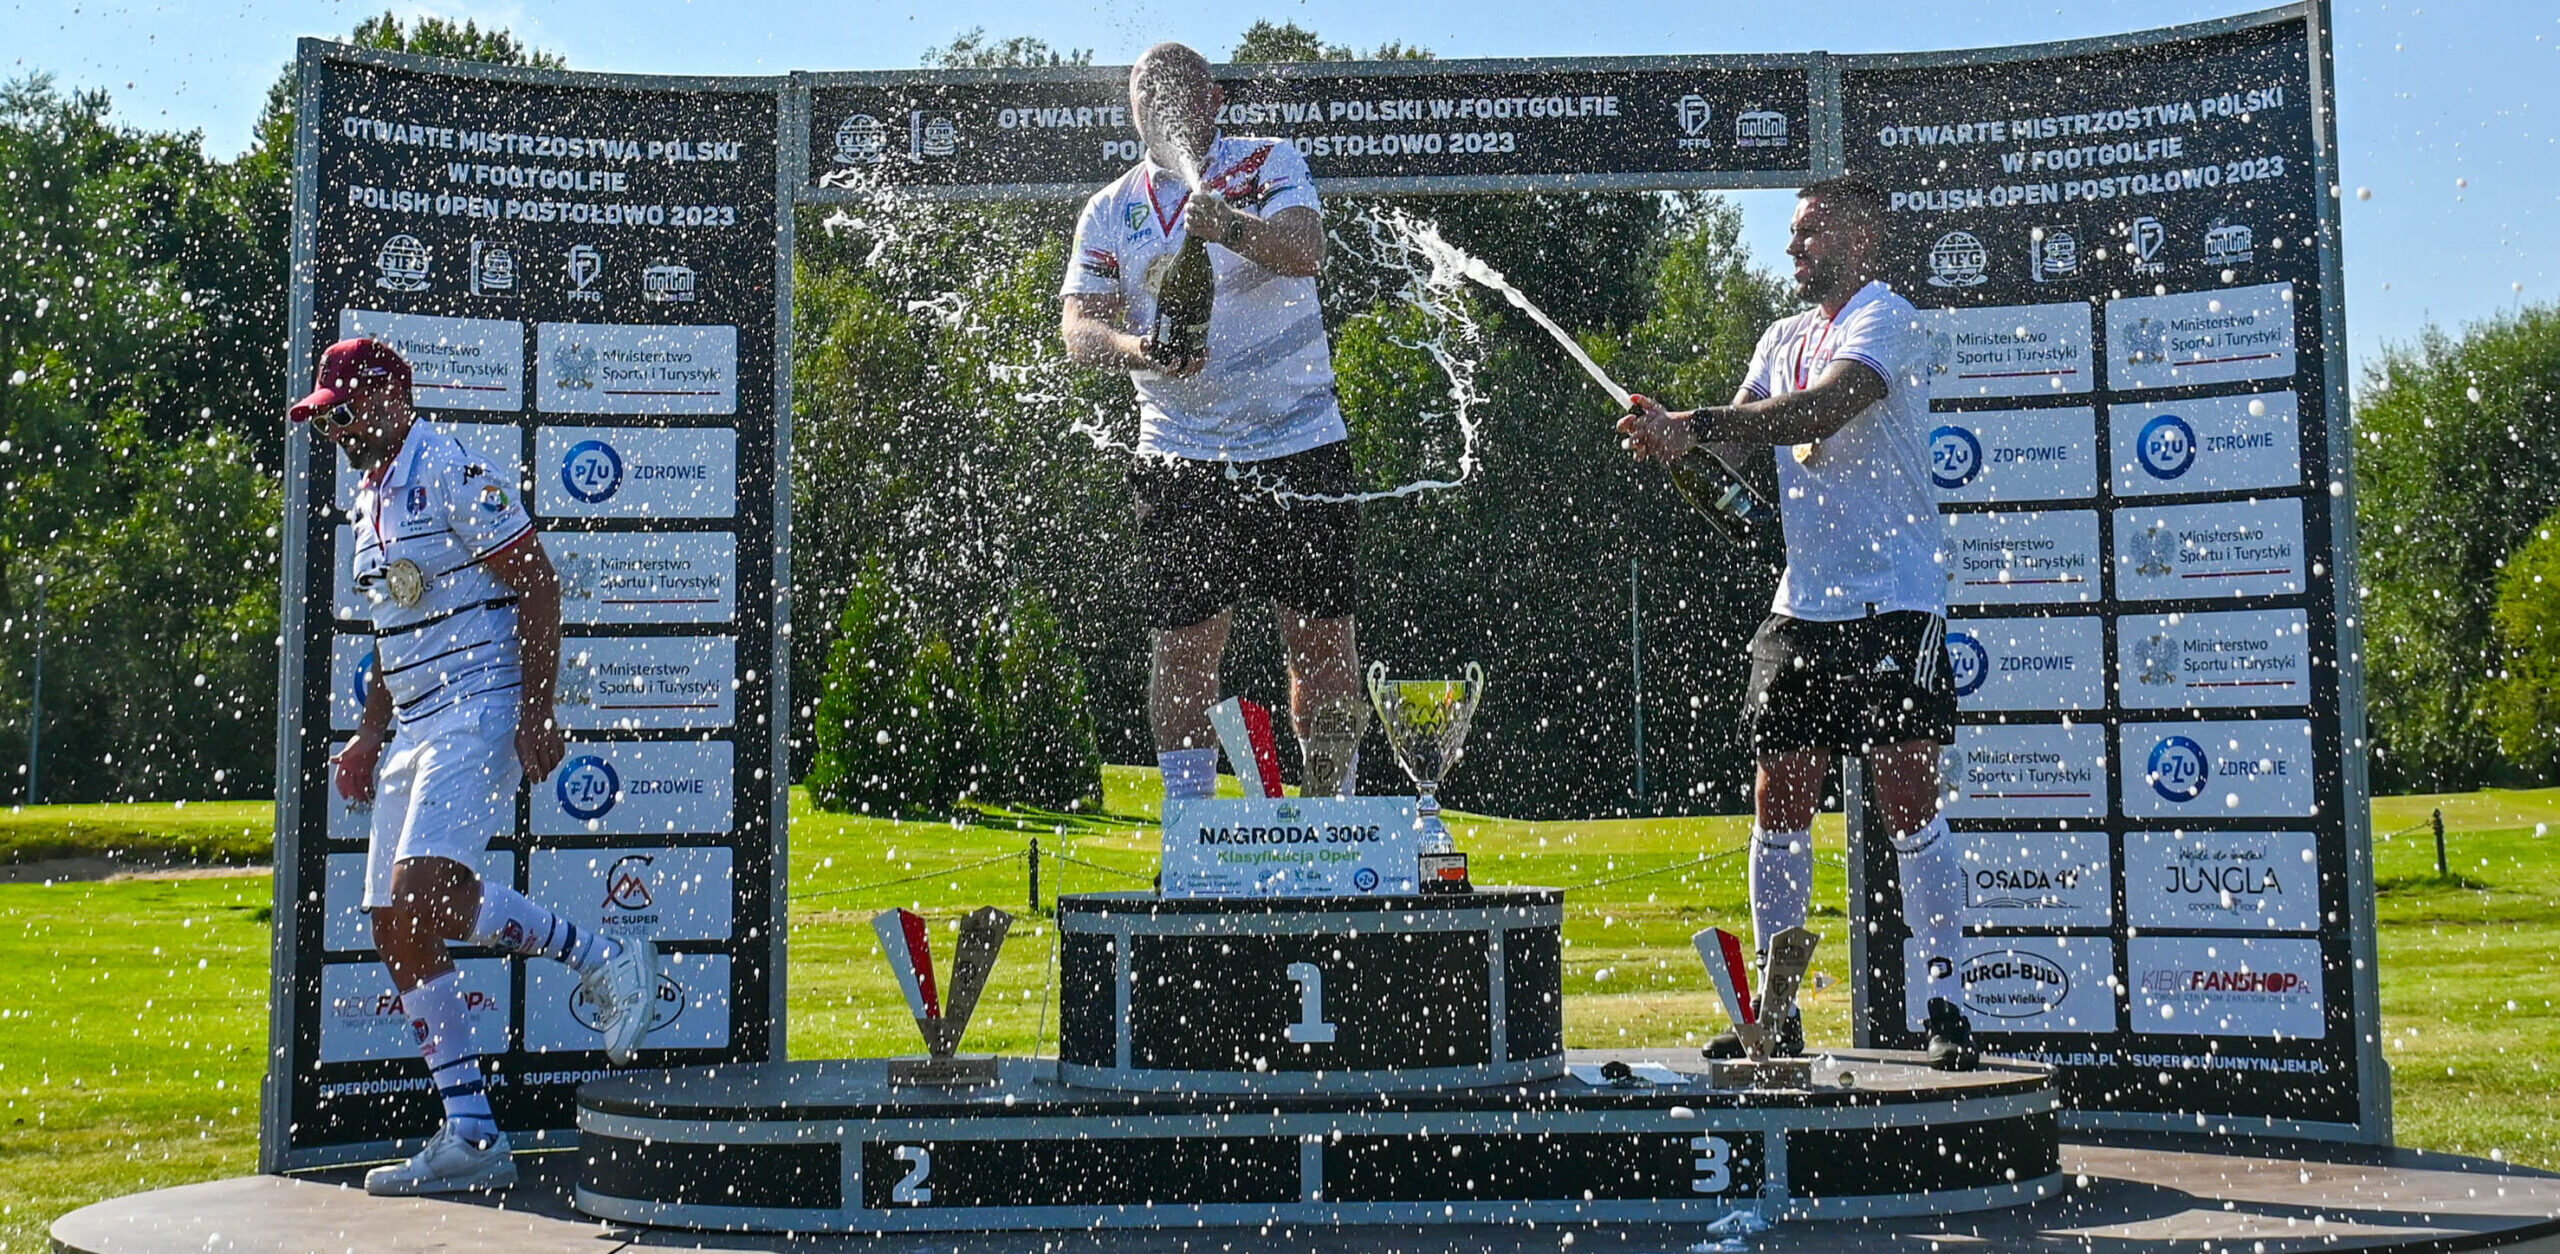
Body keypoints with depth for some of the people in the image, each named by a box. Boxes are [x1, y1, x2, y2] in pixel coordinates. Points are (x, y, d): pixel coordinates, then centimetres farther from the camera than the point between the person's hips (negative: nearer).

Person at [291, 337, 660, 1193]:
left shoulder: (451, 473, -8)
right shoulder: (369, 496, 20)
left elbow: (539, 586, -14)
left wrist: (537, 708, -21)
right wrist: (369, 734, 21)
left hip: (480, 711, -9)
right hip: (416, 729, 9)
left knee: (423, 896, -25)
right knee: (396, 929, 2)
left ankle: (602, 959, -5)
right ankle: (471, 1140, 6)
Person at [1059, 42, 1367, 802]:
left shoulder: (1269, 163, 3)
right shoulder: (1111, 211, 10)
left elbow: (1305, 252, -17)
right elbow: (1078, 325, -1)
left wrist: (1231, 226, -37)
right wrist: (1134, 347, -23)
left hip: (1301, 446, -1)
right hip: (1181, 458, 1)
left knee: (1322, 638, 1)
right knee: (1183, 643, -2)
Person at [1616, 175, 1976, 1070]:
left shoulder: (1886, 320, -6)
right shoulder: (1784, 339, 19)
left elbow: (1821, 411, -23)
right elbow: (1735, 443, 11)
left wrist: (1696, 423, -29)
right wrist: (1676, 436, -11)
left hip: (1894, 601, -7)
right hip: (1803, 603, 7)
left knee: (1908, 797, -9)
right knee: (1779, 801, 5)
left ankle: (1945, 1002, 0)